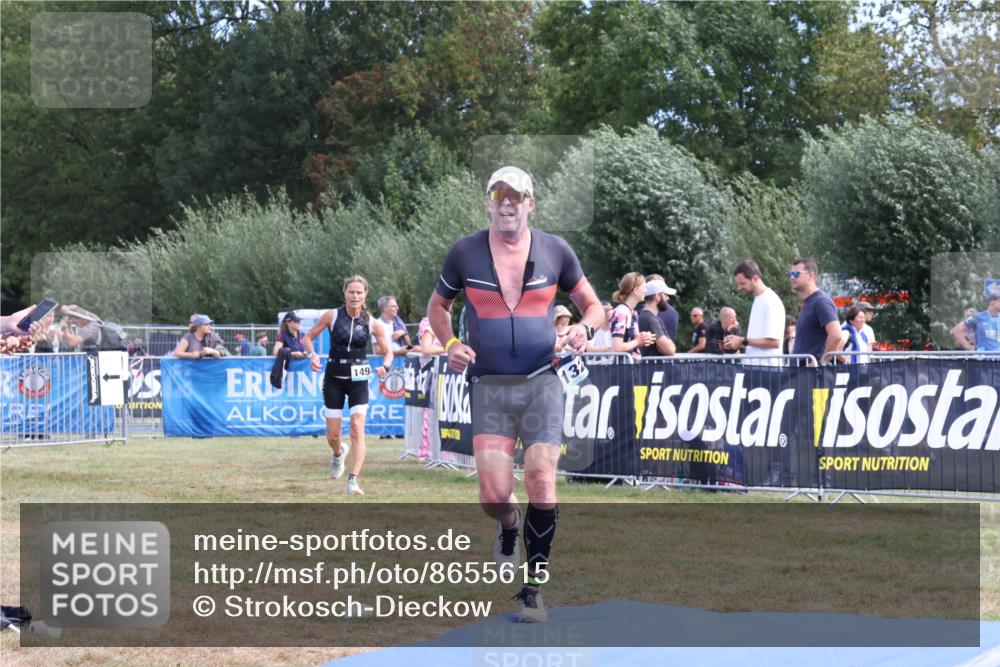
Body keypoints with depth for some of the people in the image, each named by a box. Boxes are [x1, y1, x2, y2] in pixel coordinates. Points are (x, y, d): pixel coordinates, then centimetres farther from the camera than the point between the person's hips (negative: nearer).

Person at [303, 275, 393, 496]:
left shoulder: (372, 322, -3)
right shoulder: (332, 316, -5)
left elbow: (388, 352, 4)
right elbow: (308, 337, 4)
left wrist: (385, 367, -17)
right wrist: (312, 355, -16)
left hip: (358, 380, -1)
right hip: (334, 378, 1)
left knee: (357, 429, -16)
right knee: (333, 434, 6)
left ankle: (354, 480, -18)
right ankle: (338, 453, 43)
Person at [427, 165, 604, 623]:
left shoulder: (555, 251, 2)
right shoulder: (465, 252, 2)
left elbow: (592, 305, 13)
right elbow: (437, 306, 17)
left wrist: (584, 328, -10)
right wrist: (450, 344, -2)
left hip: (541, 383, 0)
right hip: (489, 386, 0)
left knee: (541, 484, -10)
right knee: (494, 494, -10)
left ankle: (533, 589, 4)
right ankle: (508, 529, 29)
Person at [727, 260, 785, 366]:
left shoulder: (771, 302, -14)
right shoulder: (758, 300, 16)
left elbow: (774, 341, -19)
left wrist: (744, 341, -14)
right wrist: (739, 340, 6)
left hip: (766, 366, -9)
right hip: (753, 365, 9)